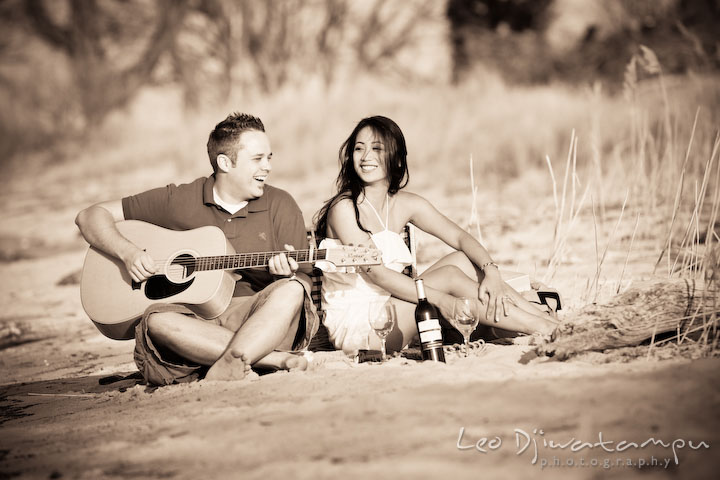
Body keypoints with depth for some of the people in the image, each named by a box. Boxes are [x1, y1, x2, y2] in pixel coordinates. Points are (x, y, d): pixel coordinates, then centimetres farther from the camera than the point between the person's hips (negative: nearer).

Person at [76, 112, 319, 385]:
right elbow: (91, 217, 10)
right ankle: (275, 359, -34)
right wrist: (127, 252, -9)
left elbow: (302, 283, 8)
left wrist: (286, 274, -16)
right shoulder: (177, 201, 7)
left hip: (260, 319, 0)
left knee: (290, 291, -31)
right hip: (192, 318, 0)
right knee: (156, 320, -35)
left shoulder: (280, 206, 9)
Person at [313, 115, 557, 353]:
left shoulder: (406, 204, 8)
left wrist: (491, 272, -18)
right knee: (450, 276, -19)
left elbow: (461, 238, 3)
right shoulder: (344, 208, -13)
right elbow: (376, 273, -21)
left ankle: (543, 316, -12)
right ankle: (543, 328, -19)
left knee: (462, 259, -6)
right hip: (353, 326, -7)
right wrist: (440, 299, -27)